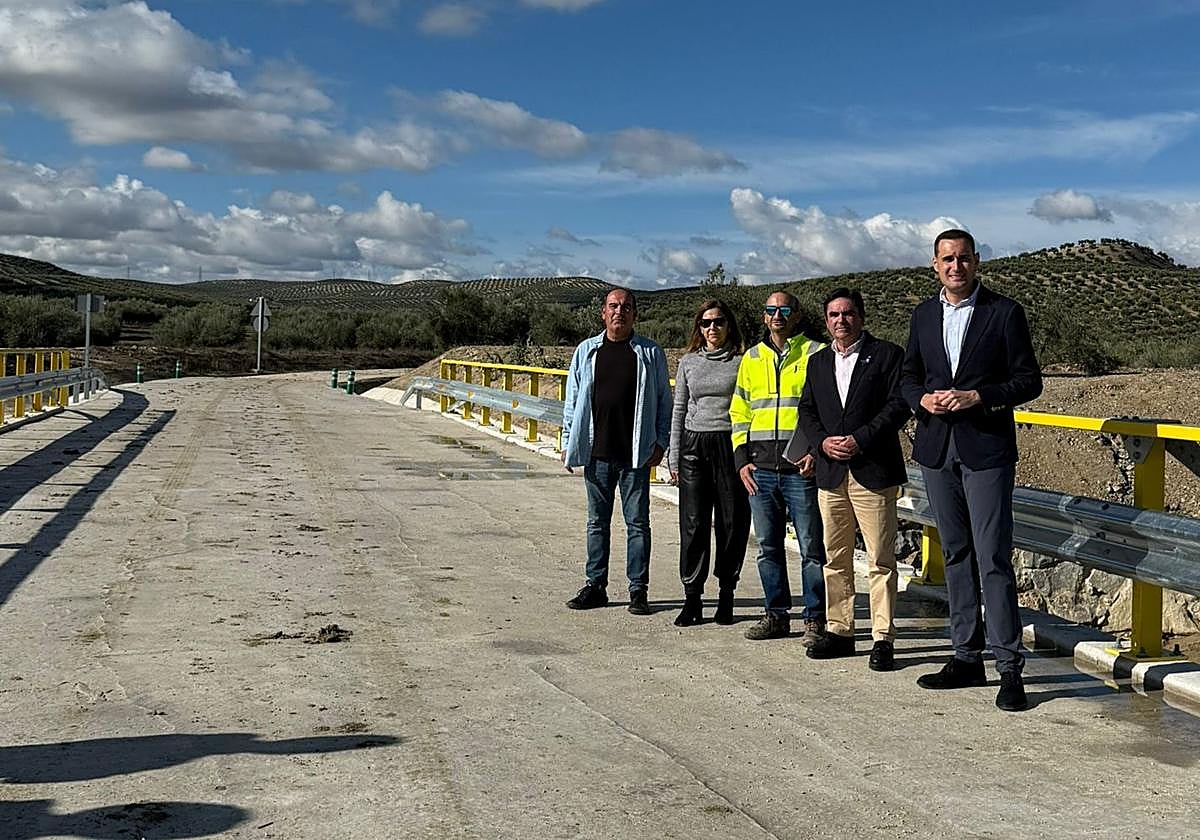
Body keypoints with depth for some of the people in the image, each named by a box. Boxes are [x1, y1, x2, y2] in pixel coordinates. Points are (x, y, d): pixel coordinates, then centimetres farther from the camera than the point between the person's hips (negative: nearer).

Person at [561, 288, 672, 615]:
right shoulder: (587, 351, 9)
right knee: (597, 522, 10)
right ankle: (596, 585, 19)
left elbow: (664, 401, 5)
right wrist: (568, 442, 7)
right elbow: (573, 400, 12)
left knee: (637, 523, 3)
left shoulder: (650, 353, 3)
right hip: (596, 453, 2)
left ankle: (638, 589, 10)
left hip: (636, 454, -2)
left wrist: (660, 443, -2)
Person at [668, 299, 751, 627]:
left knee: (732, 522, 1)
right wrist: (674, 456, 8)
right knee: (693, 524, 0)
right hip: (694, 445, 2)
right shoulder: (688, 363, 11)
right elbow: (679, 410, 13)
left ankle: (726, 594, 14)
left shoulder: (742, 362, 3)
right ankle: (692, 597, 6)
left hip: (731, 445, -2)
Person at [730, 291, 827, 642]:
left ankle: (815, 619, 8)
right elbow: (739, 413, 18)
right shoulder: (751, 358, 15)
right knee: (768, 547, 9)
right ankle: (776, 615, 20)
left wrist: (818, 452, -11)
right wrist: (742, 459, 8)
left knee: (811, 547, -1)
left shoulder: (815, 354, 2)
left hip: (802, 468, -4)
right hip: (760, 470, 4)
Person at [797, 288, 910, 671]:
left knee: (880, 561, -3)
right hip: (830, 474, 5)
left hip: (873, 472, -5)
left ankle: (883, 639, 2)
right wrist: (823, 442, -5)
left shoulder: (887, 354, 0)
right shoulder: (818, 362, 16)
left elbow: (899, 406, -8)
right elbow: (806, 410, 14)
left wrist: (859, 440, -15)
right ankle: (838, 631, 19)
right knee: (835, 559, 11)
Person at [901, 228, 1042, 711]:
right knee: (956, 556, 11)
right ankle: (967, 658, 20)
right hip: (937, 450, 5)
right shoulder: (924, 314, 12)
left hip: (987, 451, -5)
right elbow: (909, 376, 17)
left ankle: (1010, 668, -3)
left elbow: (1029, 380, -3)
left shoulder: (1004, 312, -2)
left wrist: (977, 397, -16)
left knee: (993, 560, -9)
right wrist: (923, 398, -4)